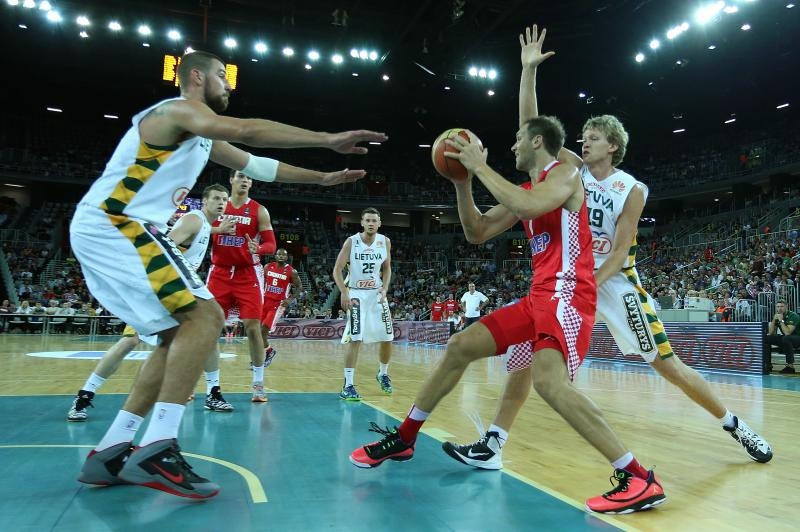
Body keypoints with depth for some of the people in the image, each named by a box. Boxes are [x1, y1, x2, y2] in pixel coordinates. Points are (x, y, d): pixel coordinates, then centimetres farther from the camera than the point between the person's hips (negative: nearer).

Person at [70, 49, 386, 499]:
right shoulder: (179, 109, -7)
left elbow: (255, 164, 28)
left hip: (103, 231, 10)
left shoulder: (201, 134, 24)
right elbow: (245, 131, -26)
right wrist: (329, 139, -26)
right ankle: (157, 450, -21)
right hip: (115, 226, -10)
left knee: (180, 334, 8)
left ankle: (110, 453, 9)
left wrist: (322, 178, 24)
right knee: (205, 316, -18)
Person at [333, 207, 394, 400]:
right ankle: (348, 385, -5)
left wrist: (384, 289, -5)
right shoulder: (351, 242, -11)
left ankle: (383, 374, 31)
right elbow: (337, 270, -10)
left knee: (387, 338, 5)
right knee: (355, 340, -12)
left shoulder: (385, 242, -2)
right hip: (356, 294, -4)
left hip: (377, 294, 4)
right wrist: (344, 293, -21)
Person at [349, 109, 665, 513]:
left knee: (548, 380, -32)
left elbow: (528, 207, -28)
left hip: (568, 294, -9)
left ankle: (639, 479, -20)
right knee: (459, 347, 7)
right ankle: (403, 439, 20)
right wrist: (463, 180, 8)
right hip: (539, 296, 9)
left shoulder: (565, 174, -5)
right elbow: (477, 233, 18)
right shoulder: (525, 191, 21)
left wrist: (481, 166, -17)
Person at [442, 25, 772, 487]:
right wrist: (529, 69, -10)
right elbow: (531, 125, -5)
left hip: (616, 283, -3)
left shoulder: (631, 189, -8)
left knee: (668, 365, 3)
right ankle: (493, 445, -3)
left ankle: (735, 425, 27)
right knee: (526, 354, -8)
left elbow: (620, 252, -13)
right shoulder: (574, 169, 1)